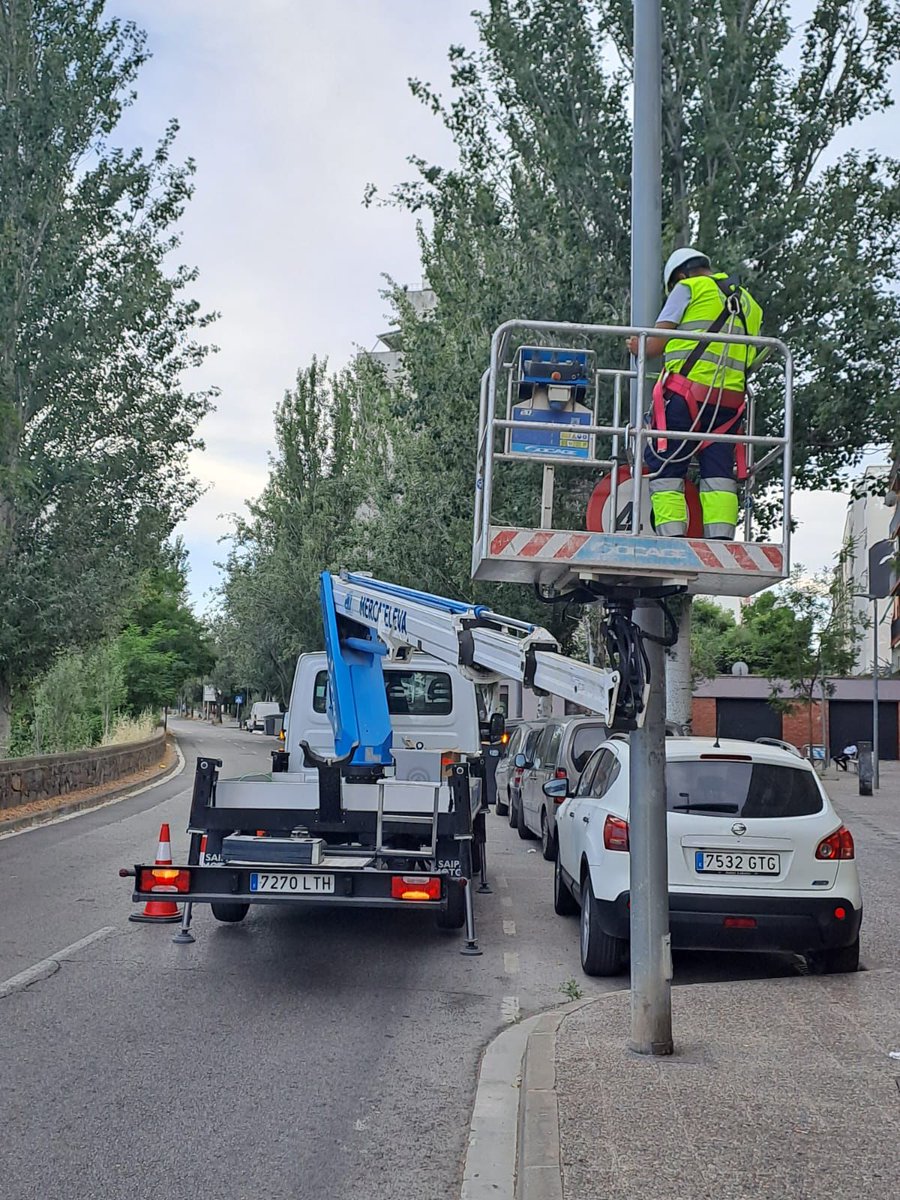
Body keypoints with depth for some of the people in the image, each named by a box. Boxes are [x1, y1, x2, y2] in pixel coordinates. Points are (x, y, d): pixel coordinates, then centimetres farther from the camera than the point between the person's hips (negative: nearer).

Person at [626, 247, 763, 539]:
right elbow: (748, 360, 23)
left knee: (666, 466, -2)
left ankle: (671, 535, -12)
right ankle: (721, 539, -6)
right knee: (719, 471, 4)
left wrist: (638, 348, 22)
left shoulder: (689, 287, 7)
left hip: (686, 391, -5)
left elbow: (656, 344, 3)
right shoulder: (749, 303, 26)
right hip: (731, 398, 5)